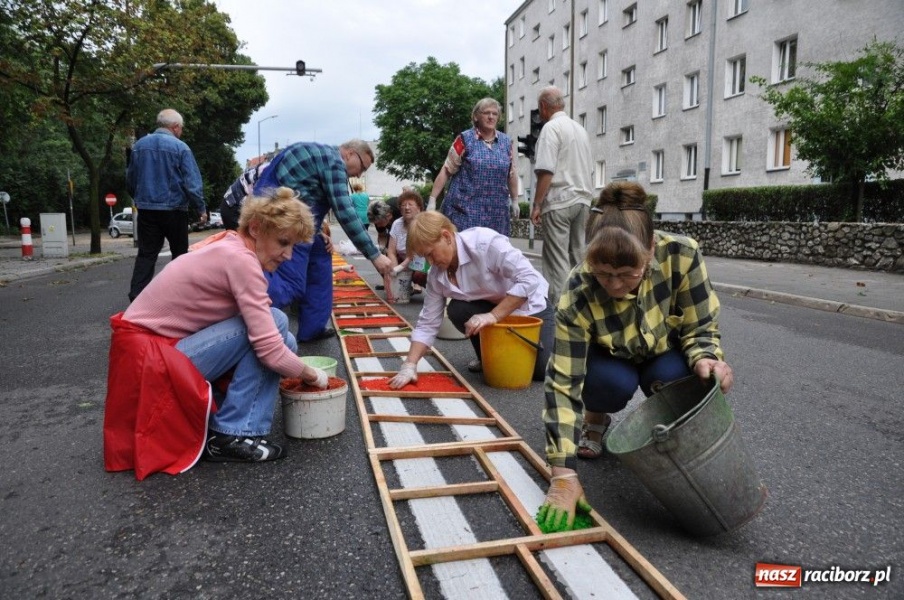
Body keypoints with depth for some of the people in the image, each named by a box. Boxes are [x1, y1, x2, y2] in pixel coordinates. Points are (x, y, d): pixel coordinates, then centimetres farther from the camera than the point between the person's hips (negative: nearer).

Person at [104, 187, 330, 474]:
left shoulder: (228, 246, 8)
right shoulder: (241, 260, -20)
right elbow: (269, 351, -25)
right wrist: (313, 375, -9)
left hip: (160, 347, 9)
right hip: (152, 360, -9)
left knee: (281, 341, 3)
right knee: (274, 322, -17)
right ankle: (232, 435, -11)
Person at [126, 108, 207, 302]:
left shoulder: (139, 145, 8)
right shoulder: (180, 148, -9)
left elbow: (130, 179, 17)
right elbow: (192, 182, -13)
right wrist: (201, 208, -4)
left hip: (146, 209, 4)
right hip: (174, 210, -4)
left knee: (146, 254, 5)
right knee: (180, 253, 11)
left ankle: (136, 295, -4)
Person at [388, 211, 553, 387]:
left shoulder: (485, 242, -33)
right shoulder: (436, 275, -13)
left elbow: (530, 280, -35)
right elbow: (427, 324, -10)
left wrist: (494, 315, -38)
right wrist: (409, 365, -22)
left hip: (530, 304, -4)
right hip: (491, 306, 5)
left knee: (540, 370, -18)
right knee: (456, 310, -24)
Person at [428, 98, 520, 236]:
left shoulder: (507, 142, 9)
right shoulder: (465, 139, -1)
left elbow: (512, 174, 17)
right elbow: (446, 171, -3)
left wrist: (515, 201, 19)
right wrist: (432, 200, -6)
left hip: (496, 211, 4)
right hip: (465, 208, -3)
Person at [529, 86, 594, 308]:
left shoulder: (551, 128, -8)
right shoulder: (580, 128, 17)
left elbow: (546, 171, -17)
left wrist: (537, 204, -13)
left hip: (559, 201, -8)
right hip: (582, 200, 8)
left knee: (557, 258, -5)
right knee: (578, 255, 10)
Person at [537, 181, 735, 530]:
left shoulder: (681, 255, -33)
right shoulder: (579, 294, -36)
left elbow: (701, 326, -19)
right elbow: (563, 383, -36)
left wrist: (705, 360, -43)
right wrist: (564, 474, -41)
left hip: (666, 355, 2)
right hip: (611, 361, -1)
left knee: (671, 377, -31)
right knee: (616, 383, -33)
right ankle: (595, 417, 3)